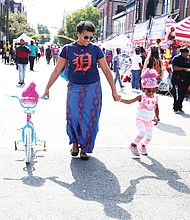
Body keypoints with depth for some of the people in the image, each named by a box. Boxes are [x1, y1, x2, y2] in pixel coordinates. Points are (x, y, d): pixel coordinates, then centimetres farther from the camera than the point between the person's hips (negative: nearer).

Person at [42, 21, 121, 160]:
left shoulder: (95, 49, 0)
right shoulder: (68, 49, 0)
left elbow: (106, 70, 4)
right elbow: (57, 70, 4)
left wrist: (114, 91, 3)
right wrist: (47, 88, 2)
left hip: (92, 88, 0)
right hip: (74, 88, 0)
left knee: (89, 119, 1)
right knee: (73, 117, -3)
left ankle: (85, 148, 17)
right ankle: (75, 142, 25)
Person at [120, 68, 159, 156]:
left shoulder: (155, 97, -1)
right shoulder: (142, 97, -13)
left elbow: (156, 109, 11)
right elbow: (129, 101, -16)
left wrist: (156, 118, -2)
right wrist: (120, 99, -30)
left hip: (149, 120, 5)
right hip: (140, 119, -5)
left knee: (149, 136, 5)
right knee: (142, 132, -26)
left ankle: (143, 146, 36)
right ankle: (133, 145, -2)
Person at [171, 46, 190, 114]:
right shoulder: (176, 58, -4)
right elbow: (174, 67, -14)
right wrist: (184, 69, -18)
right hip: (178, 79, -7)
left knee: (183, 94, 8)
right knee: (177, 95, -9)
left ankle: (180, 108, 16)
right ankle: (176, 109, -2)